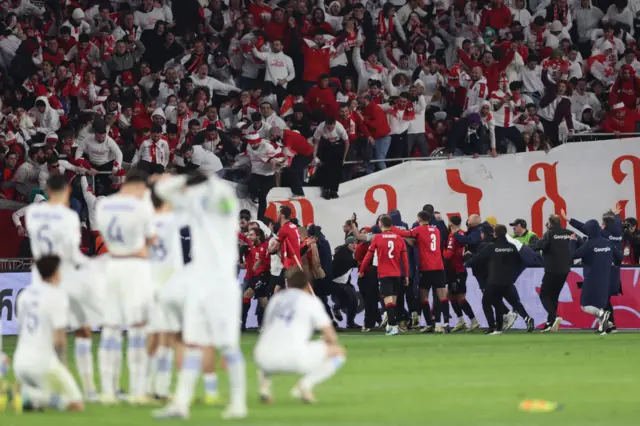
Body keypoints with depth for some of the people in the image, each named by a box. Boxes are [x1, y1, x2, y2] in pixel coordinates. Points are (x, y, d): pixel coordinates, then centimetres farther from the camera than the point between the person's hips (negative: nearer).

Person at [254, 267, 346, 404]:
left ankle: (264, 376, 9)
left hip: (264, 360, 5)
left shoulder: (275, 299, 26)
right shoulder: (311, 300, 12)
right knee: (339, 351, 12)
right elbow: (331, 337, 8)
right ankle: (305, 384, -7)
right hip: (294, 359, -5)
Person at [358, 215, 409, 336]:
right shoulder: (399, 238, 4)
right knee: (393, 300, 15)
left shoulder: (377, 238, -3)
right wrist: (406, 275, 11)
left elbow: (368, 256, 2)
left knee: (388, 300, -11)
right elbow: (405, 258, 4)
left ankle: (394, 326, -23)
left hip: (384, 274, -4)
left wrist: (361, 271, 15)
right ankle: (390, 325, 24)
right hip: (397, 274, 4)